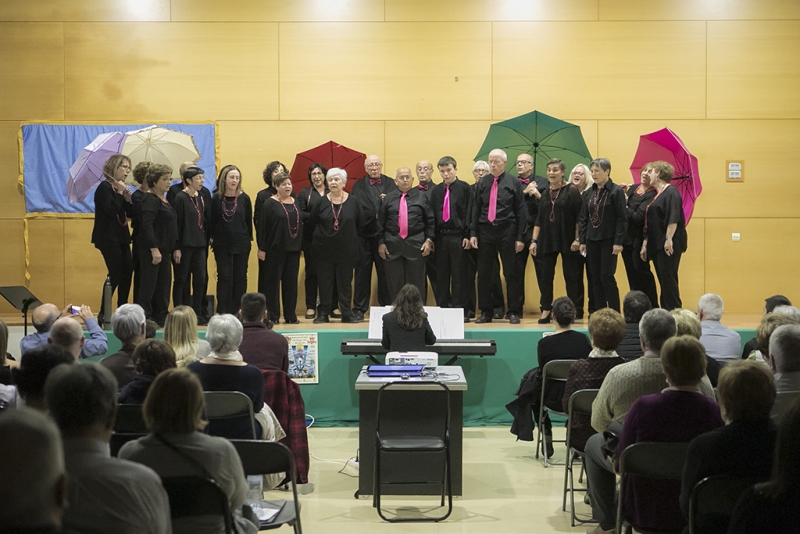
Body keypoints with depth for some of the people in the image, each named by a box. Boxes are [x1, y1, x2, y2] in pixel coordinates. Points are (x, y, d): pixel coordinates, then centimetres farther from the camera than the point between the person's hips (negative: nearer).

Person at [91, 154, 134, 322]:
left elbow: (131, 213, 10)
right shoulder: (104, 187, -10)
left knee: (127, 271, 5)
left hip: (121, 237, 8)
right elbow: (111, 211, -22)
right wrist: (120, 193, -15)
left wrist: (128, 198, -6)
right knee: (116, 273, -11)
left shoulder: (120, 188, 14)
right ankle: (104, 313, -5)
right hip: (108, 237, -8)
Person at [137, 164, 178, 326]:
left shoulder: (164, 200, 17)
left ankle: (161, 318, 18)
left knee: (164, 285, 11)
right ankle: (144, 318, 0)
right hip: (152, 250, -9)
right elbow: (147, 225, -20)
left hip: (164, 250, 9)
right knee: (149, 285, -5)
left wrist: (174, 248, 17)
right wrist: (154, 249, -23)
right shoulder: (150, 200, -12)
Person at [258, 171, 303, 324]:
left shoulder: (295, 202, 12)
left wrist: (300, 246, 13)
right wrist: (262, 248, -12)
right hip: (275, 249, -5)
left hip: (293, 248, 5)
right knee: (273, 281, 0)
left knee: (291, 282, 7)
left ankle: (290, 315, 14)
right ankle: (273, 315, 6)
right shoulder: (270, 203, -5)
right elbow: (262, 226, -7)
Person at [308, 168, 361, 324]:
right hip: (324, 250, 0)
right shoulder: (321, 202, -1)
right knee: (324, 282, 4)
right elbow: (311, 224, 6)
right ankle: (323, 313, 11)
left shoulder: (353, 202, -2)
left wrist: (350, 239, 8)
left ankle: (347, 314, 11)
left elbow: (359, 225, 5)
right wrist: (321, 236, 11)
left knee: (345, 282, 5)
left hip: (346, 250, 0)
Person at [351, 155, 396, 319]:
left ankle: (387, 307, 10)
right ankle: (359, 309, 8)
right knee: (362, 273, 3)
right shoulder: (359, 186, 7)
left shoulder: (390, 184, 9)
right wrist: (378, 214, -11)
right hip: (365, 234, 0)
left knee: (385, 273, 4)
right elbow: (359, 209, -3)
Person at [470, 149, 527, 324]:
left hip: (507, 231, -3)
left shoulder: (513, 183, 0)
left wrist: (520, 237, -5)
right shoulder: (483, 183, 7)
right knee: (484, 273, 5)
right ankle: (486, 312, 14)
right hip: (485, 231, 3)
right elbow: (476, 209, 9)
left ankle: (514, 312, 11)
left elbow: (521, 211, -1)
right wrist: (473, 233, 2)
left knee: (511, 273, 2)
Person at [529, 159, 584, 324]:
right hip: (547, 240, 5)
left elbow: (579, 217, -7)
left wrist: (577, 239, -12)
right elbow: (539, 219, 12)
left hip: (567, 239, -5)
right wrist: (534, 240, 5)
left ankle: (572, 310, 11)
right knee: (545, 275, 3)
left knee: (571, 275, 3)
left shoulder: (571, 191, -4)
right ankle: (546, 311, 9)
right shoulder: (545, 193, 11)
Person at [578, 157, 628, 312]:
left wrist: (618, 242, -15)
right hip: (591, 240, 6)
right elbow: (583, 218, 12)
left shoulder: (616, 191, -7)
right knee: (596, 278, 6)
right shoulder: (589, 193, 9)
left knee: (607, 276, -8)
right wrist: (582, 241, 7)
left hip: (608, 241, -5)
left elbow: (622, 219, -10)